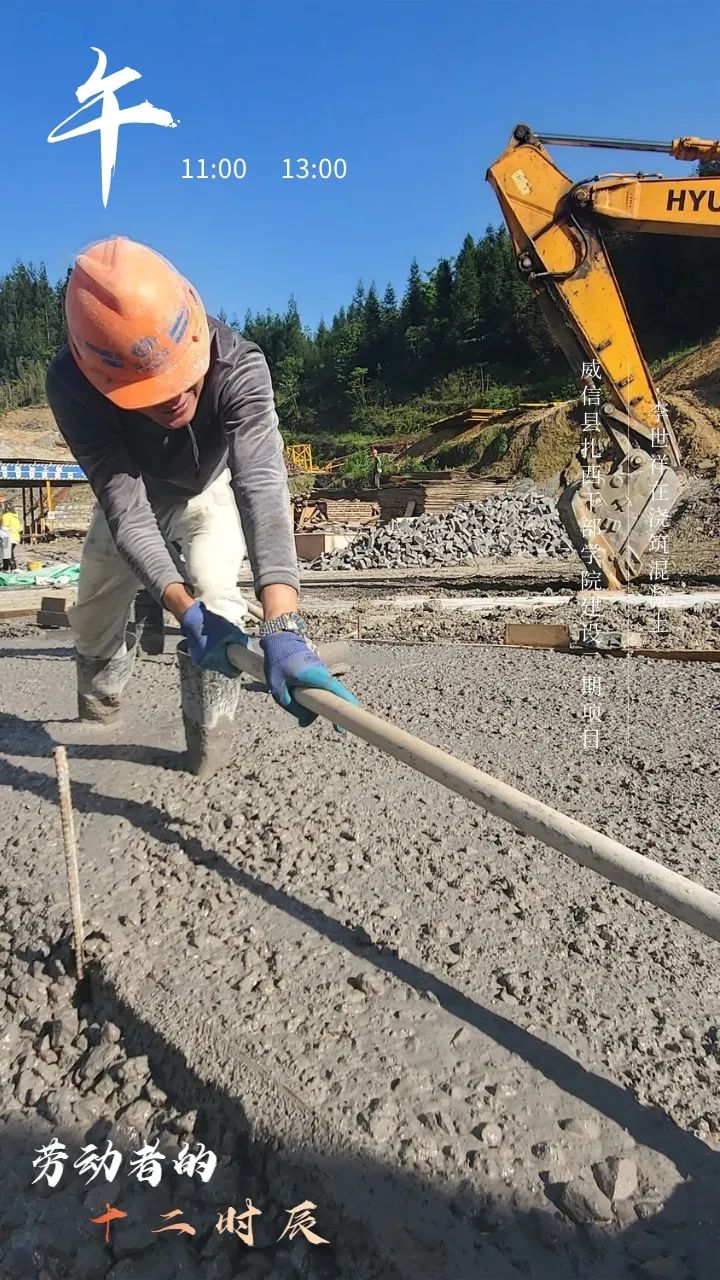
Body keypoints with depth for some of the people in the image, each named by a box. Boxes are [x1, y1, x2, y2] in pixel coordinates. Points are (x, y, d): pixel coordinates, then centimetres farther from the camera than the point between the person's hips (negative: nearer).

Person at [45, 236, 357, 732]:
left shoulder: (238, 365, -41)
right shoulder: (70, 383, -37)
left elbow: (262, 485, -54)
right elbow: (126, 509, -38)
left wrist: (283, 627, -66)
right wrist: (185, 610, -52)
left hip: (211, 489, -1)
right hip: (134, 493, 2)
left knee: (215, 601, -21)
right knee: (93, 619, 7)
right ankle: (102, 689, 45)